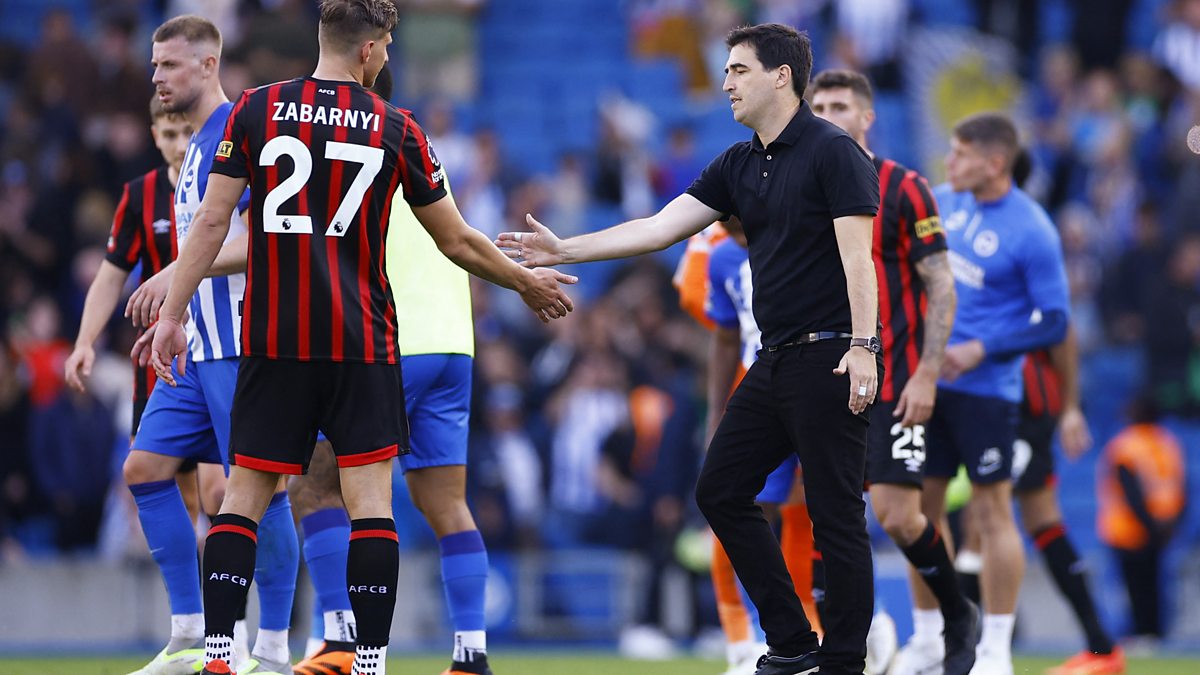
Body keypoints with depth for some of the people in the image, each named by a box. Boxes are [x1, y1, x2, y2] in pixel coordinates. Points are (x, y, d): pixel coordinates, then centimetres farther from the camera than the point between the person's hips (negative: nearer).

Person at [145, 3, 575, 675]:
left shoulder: (257, 110, 1)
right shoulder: (396, 129, -1)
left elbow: (212, 220, -3)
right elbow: (457, 242, 6)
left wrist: (173, 312, 3)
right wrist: (529, 284, 22)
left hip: (272, 341, 1)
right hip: (362, 341, -1)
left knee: (245, 495, 6)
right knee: (371, 499, 1)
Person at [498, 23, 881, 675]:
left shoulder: (833, 152, -10)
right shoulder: (739, 165, 14)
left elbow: (857, 255, -15)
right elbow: (660, 227, 12)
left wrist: (862, 347, -23)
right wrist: (563, 250, 7)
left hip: (829, 360, -9)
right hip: (775, 362, 9)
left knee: (835, 515, -6)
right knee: (720, 491, 9)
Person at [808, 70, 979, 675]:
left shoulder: (902, 189, -6)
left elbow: (941, 287, -7)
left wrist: (926, 375, -14)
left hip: (895, 384, -5)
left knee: (897, 515, -10)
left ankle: (960, 617, 14)